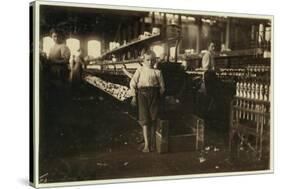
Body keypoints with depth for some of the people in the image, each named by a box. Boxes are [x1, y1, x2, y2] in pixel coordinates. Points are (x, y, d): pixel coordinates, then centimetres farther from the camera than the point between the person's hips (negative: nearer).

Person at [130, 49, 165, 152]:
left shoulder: (157, 72, 5)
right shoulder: (140, 70, 5)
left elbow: (162, 86, 10)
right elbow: (133, 83, 5)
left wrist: (159, 95, 4)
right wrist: (134, 96, 2)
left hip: (154, 94, 1)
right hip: (142, 94, -1)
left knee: (153, 119, 4)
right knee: (144, 120, -2)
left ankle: (152, 142, 18)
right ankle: (146, 144, 1)